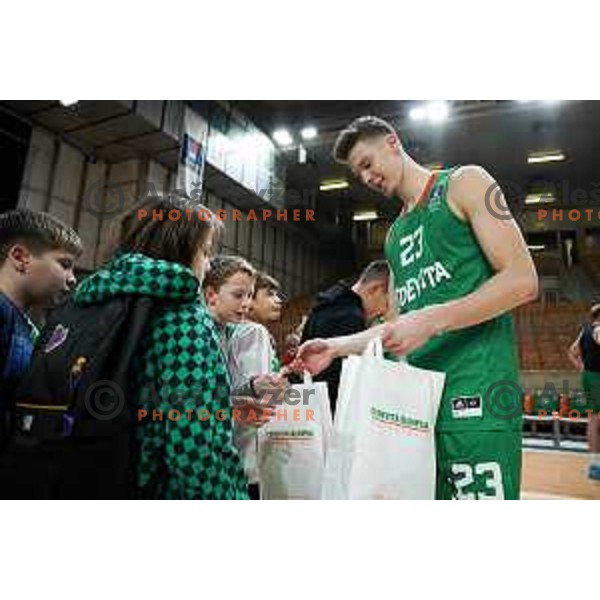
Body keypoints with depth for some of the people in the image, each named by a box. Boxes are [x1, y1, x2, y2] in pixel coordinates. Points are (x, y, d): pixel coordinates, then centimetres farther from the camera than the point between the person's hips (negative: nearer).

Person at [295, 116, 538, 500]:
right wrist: (334, 348, 10)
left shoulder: (464, 183, 4)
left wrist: (431, 320, -18)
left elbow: (522, 280, -8)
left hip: (475, 388, -6)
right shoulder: (395, 235, 22)